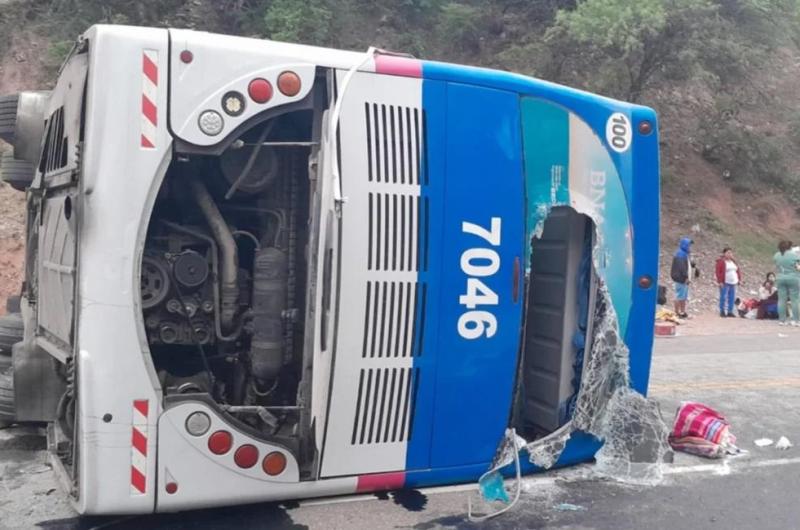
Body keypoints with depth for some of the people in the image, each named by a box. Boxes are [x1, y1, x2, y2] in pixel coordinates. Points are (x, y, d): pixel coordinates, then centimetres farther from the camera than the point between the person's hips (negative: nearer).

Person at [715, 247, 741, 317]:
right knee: (723, 297, -6)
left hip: (733, 283, 7)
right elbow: (718, 272, -11)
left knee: (731, 298, 7)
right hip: (725, 283, -7)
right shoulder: (721, 261, -6)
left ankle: (730, 311, 14)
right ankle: (722, 311, 0)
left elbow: (738, 270, 21)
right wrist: (720, 282, -16)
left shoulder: (734, 262, 16)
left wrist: (739, 279, 12)